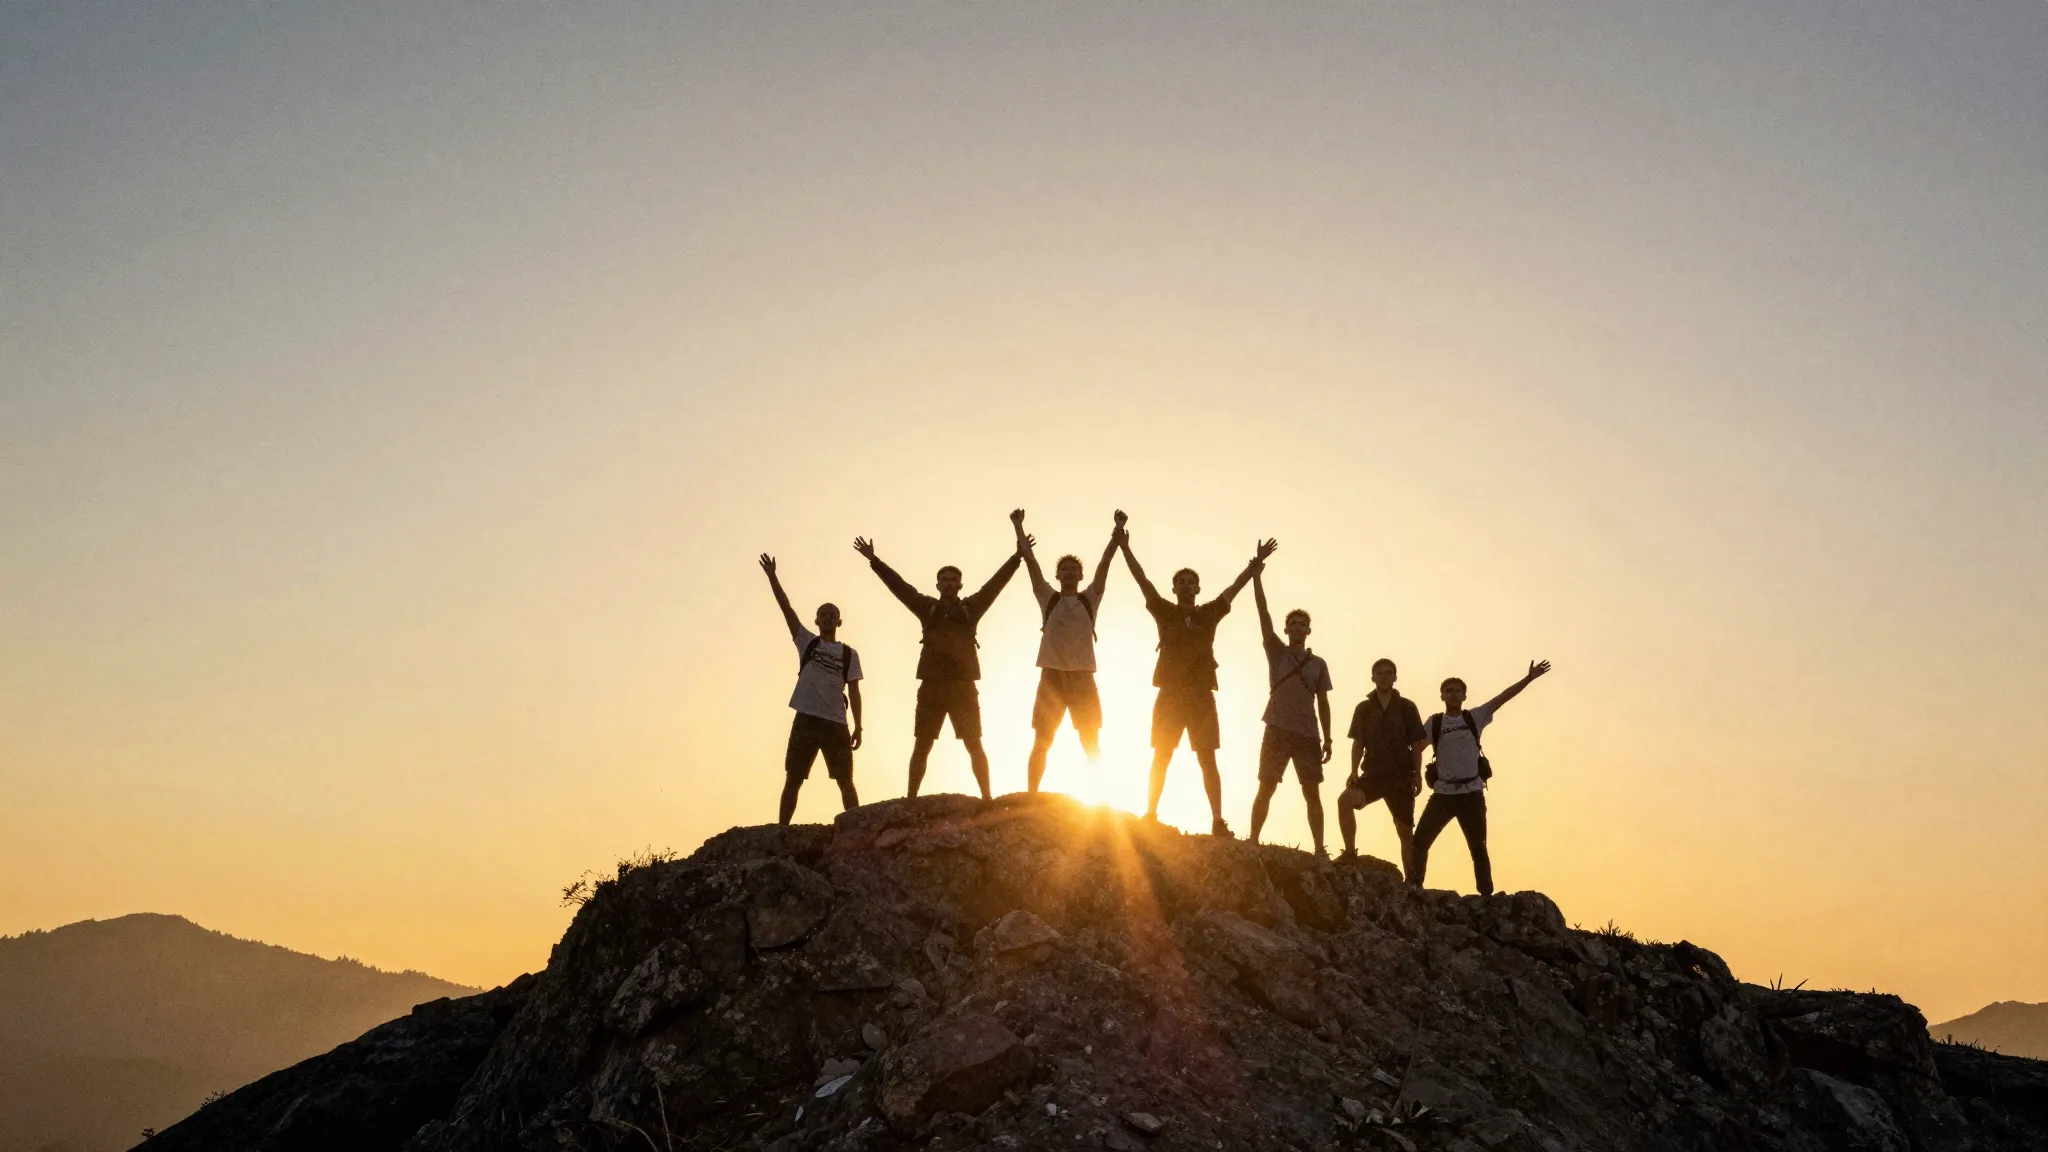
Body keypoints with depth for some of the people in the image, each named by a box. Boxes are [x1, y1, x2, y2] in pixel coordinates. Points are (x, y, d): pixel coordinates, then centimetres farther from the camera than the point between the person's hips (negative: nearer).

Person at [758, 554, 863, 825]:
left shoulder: (849, 654, 8)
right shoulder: (807, 642, 8)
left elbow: (854, 692, 5)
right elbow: (787, 609, 1)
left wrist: (858, 726, -4)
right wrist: (772, 577, -7)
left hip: (836, 723, 0)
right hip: (806, 720, 0)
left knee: (845, 781, 1)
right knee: (792, 780, 4)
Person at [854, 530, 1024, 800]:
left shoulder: (971, 607, 9)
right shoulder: (928, 607, 11)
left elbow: (995, 583, 1)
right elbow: (899, 585, 7)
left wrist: (1018, 555, -7)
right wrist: (874, 560, 2)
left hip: (963, 686, -1)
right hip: (931, 686, 1)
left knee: (974, 746, -1)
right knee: (921, 746, 2)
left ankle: (987, 799, 0)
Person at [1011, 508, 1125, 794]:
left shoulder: (1090, 598, 8)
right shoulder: (1048, 598, 7)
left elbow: (1105, 562, -1)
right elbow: (1030, 561, 2)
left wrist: (1116, 534, -9)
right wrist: (1018, 528, -1)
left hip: (1082, 677, 0)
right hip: (1052, 676, 0)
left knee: (1092, 745, 2)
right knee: (1041, 743, 0)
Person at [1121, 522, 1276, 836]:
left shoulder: (1209, 613, 9)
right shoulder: (1164, 611, 6)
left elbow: (1236, 586, 7)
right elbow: (1142, 580, -1)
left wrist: (1257, 562, -1)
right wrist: (1125, 547, -8)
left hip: (1201, 696, 0)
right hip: (1170, 694, 0)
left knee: (1208, 760, 0)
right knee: (1161, 757, 3)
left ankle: (1218, 822, -3)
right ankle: (1150, 816, 7)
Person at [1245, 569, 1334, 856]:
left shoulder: (1318, 663, 11)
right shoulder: (1277, 652, 6)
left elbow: (1323, 703, 11)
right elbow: (1264, 614, -4)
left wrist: (1327, 738, 3)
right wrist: (1256, 576, -13)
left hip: (1308, 735, 1)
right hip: (1278, 731, -1)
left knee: (1312, 794, 1)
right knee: (1266, 788, -1)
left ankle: (1320, 849, 3)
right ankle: (1252, 842, 3)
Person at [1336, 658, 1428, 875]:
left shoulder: (1406, 707, 2)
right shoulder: (1364, 708, 5)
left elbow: (1416, 744, 2)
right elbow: (1358, 743, 5)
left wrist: (1417, 775, -4)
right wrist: (1354, 771, -6)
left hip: (1400, 776, -1)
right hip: (1372, 774, 1)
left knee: (1405, 830, 5)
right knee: (1345, 799, -27)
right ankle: (1350, 853, -19)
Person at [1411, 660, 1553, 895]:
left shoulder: (1475, 717, 4)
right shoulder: (1434, 722, 2)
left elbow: (1503, 697, -3)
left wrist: (1528, 678, -11)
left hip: (1472, 792, 0)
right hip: (1443, 793, 0)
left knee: (1478, 847, 10)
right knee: (1419, 841, -2)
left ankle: (1487, 895, 17)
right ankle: (1412, 888, 7)